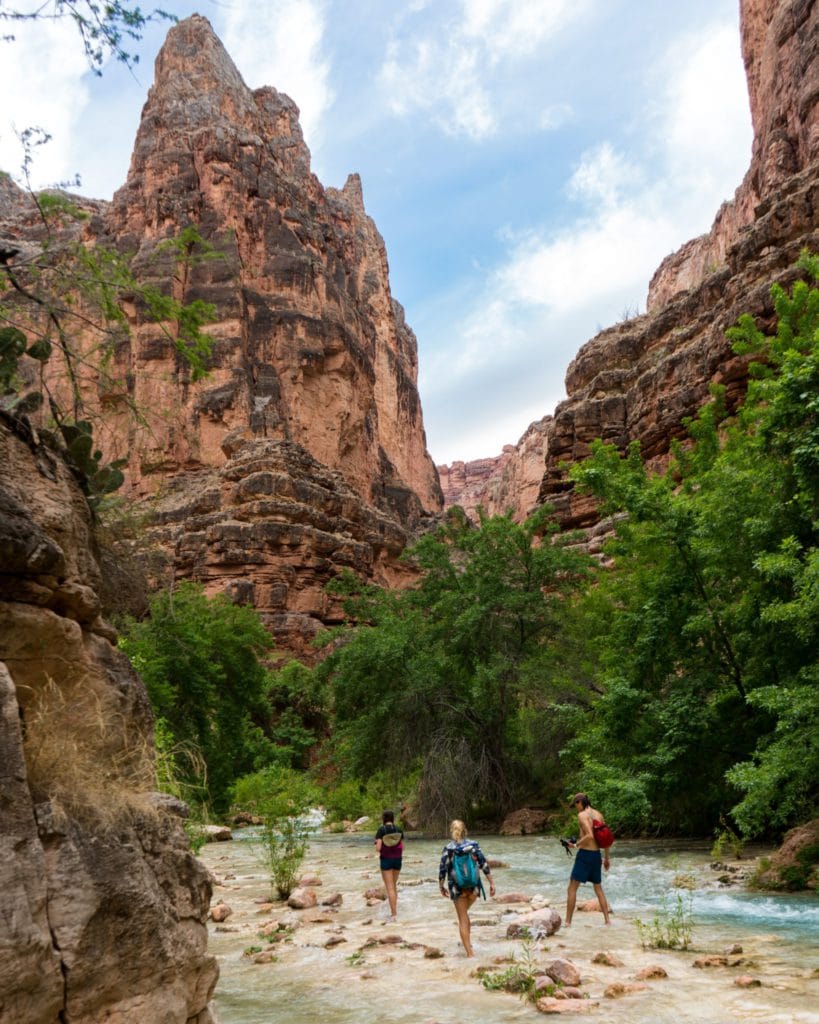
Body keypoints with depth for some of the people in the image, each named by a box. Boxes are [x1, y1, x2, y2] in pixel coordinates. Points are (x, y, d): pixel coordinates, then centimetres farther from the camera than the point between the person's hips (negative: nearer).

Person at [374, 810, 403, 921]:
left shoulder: (381, 830, -11)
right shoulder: (399, 830, 1)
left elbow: (378, 848, -15)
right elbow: (402, 847, 3)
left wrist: (376, 843, 5)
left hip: (386, 859, -4)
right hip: (397, 859, 4)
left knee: (390, 888, 0)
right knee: (394, 885, 19)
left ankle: (394, 914, -2)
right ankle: (394, 911, 19)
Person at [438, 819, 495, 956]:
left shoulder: (448, 849, -7)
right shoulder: (473, 845, -4)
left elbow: (442, 869, -6)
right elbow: (484, 864, -5)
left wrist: (441, 887, 8)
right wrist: (492, 883, 0)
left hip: (456, 887, -2)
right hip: (473, 886, 2)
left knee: (462, 919, 9)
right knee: (464, 913, 28)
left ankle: (470, 952, 7)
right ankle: (468, 942, 28)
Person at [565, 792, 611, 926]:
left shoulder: (582, 815, -12)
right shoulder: (598, 814, 10)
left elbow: (589, 836, -25)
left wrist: (576, 845, -12)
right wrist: (606, 858, 20)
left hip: (584, 854, -7)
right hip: (597, 854, 7)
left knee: (572, 888, 0)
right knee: (598, 889, 21)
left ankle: (568, 922, -1)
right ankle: (607, 919, 19)